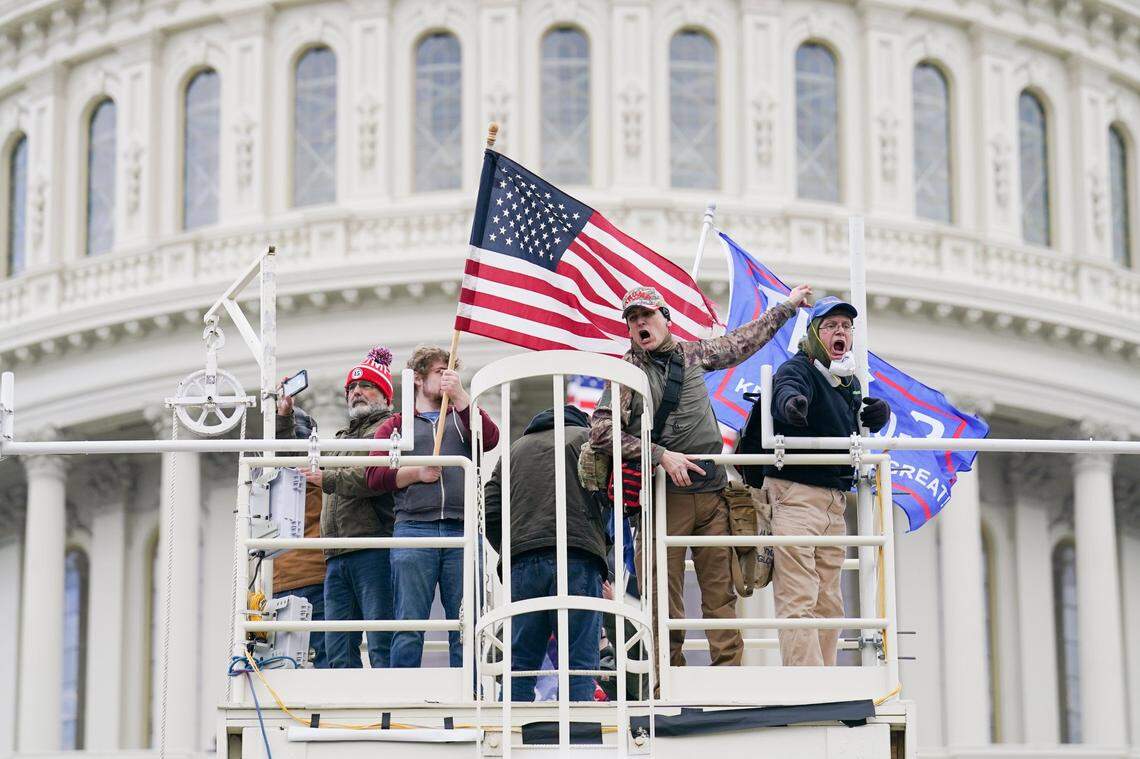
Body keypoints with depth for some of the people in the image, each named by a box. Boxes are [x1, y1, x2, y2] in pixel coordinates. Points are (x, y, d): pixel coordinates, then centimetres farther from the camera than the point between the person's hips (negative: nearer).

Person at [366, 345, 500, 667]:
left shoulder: (463, 417, 24)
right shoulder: (396, 425, 20)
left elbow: (490, 438, 2)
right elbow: (375, 474, 8)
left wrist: (459, 395, -2)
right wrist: (416, 473, -6)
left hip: (462, 531, 1)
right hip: (413, 528, -1)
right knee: (409, 627, -6)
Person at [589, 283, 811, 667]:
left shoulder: (693, 354, 14)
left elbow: (743, 341, 30)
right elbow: (601, 432, -10)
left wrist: (787, 306, 39)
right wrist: (662, 455, -14)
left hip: (712, 494, 4)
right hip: (663, 494, -4)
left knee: (721, 595, 0)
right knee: (664, 602, -5)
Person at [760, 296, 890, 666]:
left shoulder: (851, 382, 17)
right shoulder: (797, 369, -8)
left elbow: (860, 427, 26)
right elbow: (785, 390, -31)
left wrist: (877, 414, 2)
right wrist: (792, 403, -57)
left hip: (834, 502, 9)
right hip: (794, 494, -9)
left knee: (828, 603, 12)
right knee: (798, 601, -14)